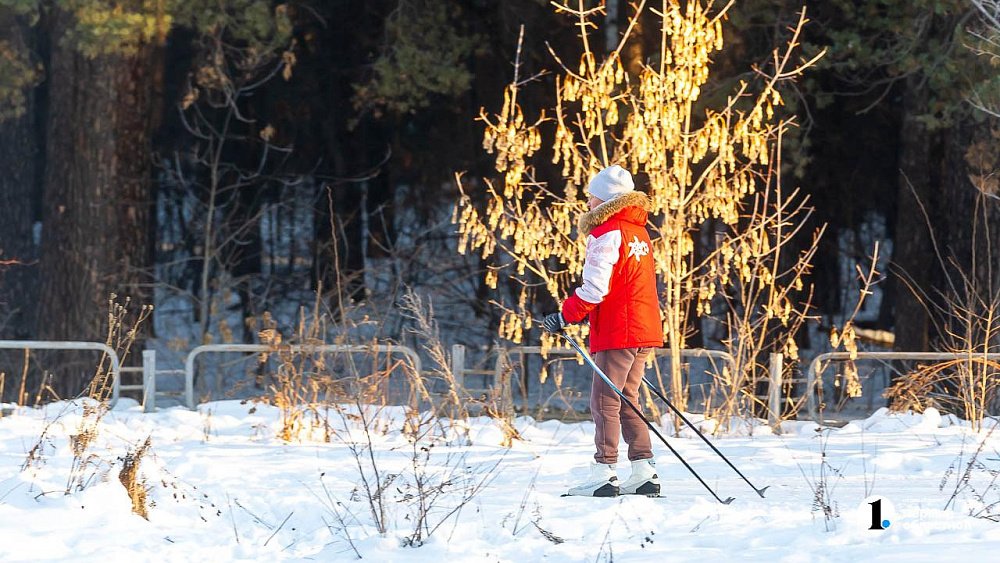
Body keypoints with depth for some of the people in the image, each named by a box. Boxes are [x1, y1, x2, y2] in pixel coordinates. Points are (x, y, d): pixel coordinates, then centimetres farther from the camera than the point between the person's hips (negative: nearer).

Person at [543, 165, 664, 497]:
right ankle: (644, 473, 9)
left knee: (605, 401, -5)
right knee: (626, 400, 14)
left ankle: (604, 475, -7)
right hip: (645, 330, 9)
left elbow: (595, 289, -19)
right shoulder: (638, 231, 17)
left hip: (617, 332, -9)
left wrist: (565, 316, -11)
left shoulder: (608, 233, -13)